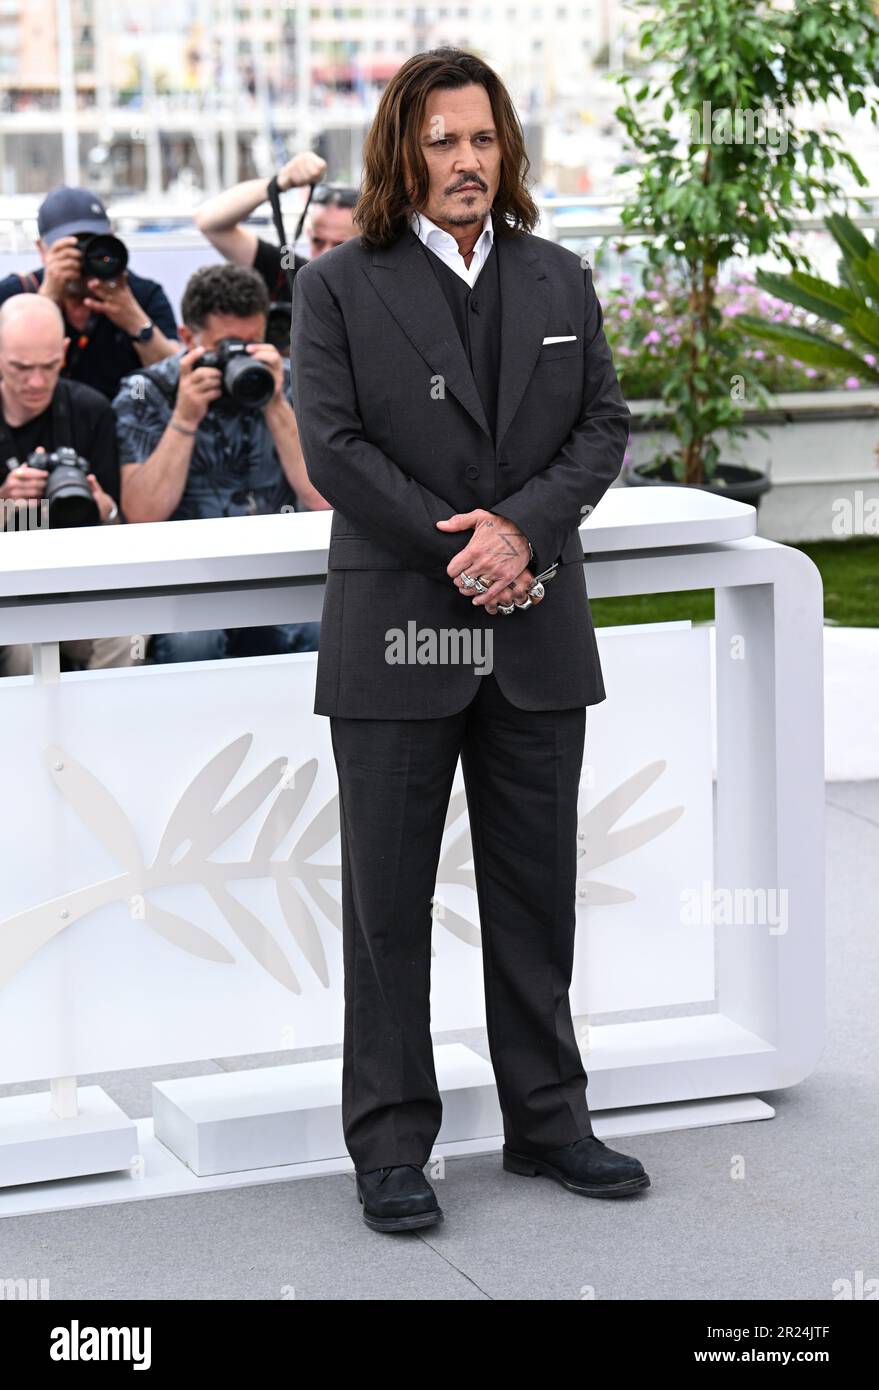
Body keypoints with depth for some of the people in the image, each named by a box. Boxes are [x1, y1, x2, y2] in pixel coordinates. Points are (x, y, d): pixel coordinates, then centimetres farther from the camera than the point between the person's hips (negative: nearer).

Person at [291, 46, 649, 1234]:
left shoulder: (561, 282, 11)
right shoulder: (339, 288, 0)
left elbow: (605, 425, 4)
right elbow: (333, 445, -9)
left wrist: (521, 526, -13)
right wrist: (462, 553, -13)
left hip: (536, 635, 4)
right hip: (396, 635, -3)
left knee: (537, 891, 10)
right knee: (388, 902, 2)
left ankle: (548, 1121, 21)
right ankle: (391, 1146, 10)